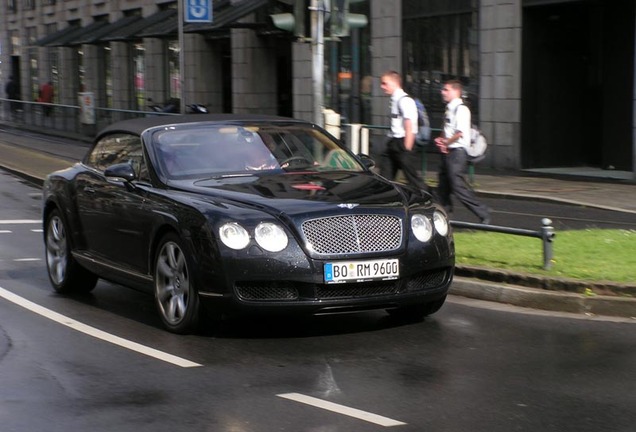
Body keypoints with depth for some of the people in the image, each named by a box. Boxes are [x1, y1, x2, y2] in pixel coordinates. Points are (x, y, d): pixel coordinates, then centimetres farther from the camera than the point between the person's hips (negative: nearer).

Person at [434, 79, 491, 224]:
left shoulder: (461, 109, -13)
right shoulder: (449, 108, 15)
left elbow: (460, 133, -21)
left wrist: (445, 143, -11)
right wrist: (441, 140, 5)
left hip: (457, 151, -10)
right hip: (448, 151, 10)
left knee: (458, 185, -12)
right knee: (443, 186, 11)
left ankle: (483, 213, -6)